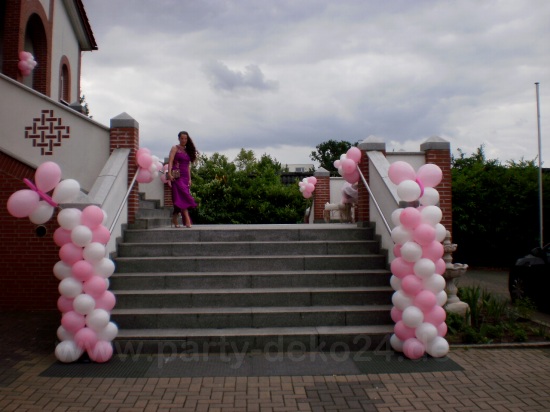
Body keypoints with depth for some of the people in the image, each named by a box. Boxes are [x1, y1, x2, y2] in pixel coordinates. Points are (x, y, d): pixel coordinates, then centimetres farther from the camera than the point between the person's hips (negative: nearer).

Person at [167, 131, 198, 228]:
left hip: (185, 177, 5)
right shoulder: (175, 148, 5)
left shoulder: (188, 151, 20)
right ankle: (187, 220, -24)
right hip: (177, 176, -5)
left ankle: (174, 220, 11)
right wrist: (169, 174, -19)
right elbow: (170, 161, -5)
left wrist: (189, 179, 12)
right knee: (183, 197, -17)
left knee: (179, 200, 3)